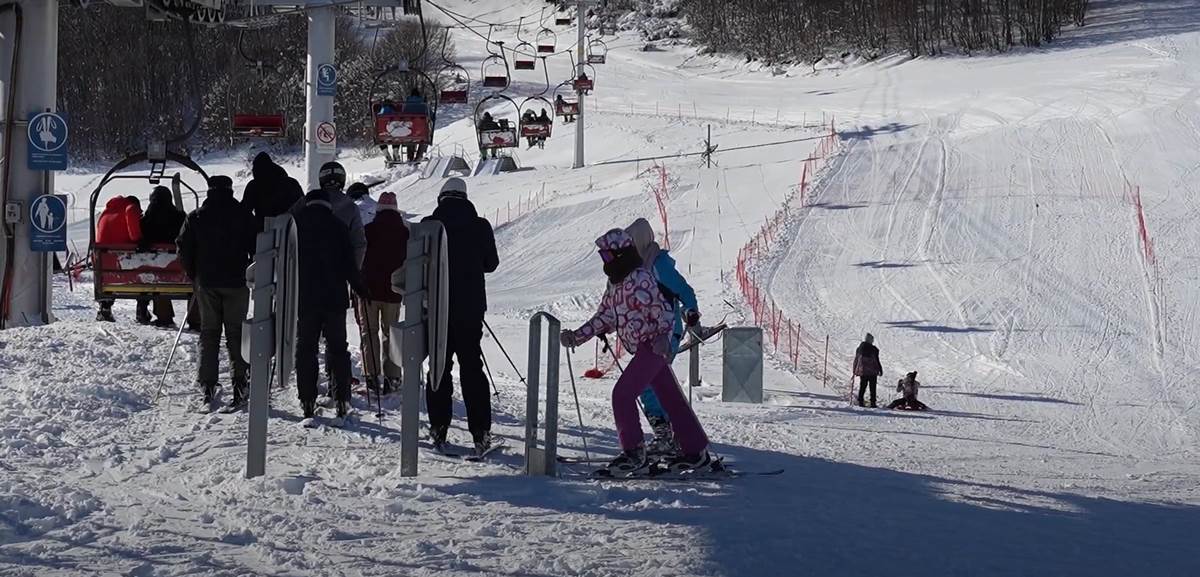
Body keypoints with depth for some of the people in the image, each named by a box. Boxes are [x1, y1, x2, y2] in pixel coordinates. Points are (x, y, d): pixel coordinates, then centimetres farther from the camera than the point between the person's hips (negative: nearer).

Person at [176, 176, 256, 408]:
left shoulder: (196, 217, 2)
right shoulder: (243, 215, -2)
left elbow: (184, 249, 2)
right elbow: (256, 247, -2)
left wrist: (193, 275, 14)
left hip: (207, 283, 1)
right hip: (236, 282, -1)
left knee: (209, 332, 9)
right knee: (236, 332, 4)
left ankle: (207, 386, 3)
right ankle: (240, 385, -5)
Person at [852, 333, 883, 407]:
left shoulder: (859, 349, 4)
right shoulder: (873, 349, -10)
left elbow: (856, 360, 9)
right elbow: (877, 361, -9)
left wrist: (854, 371, 17)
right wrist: (880, 370, 1)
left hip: (862, 371, 4)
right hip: (872, 372, -4)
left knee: (862, 387, 12)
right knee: (872, 387, 3)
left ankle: (860, 402, 8)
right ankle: (872, 403, 0)